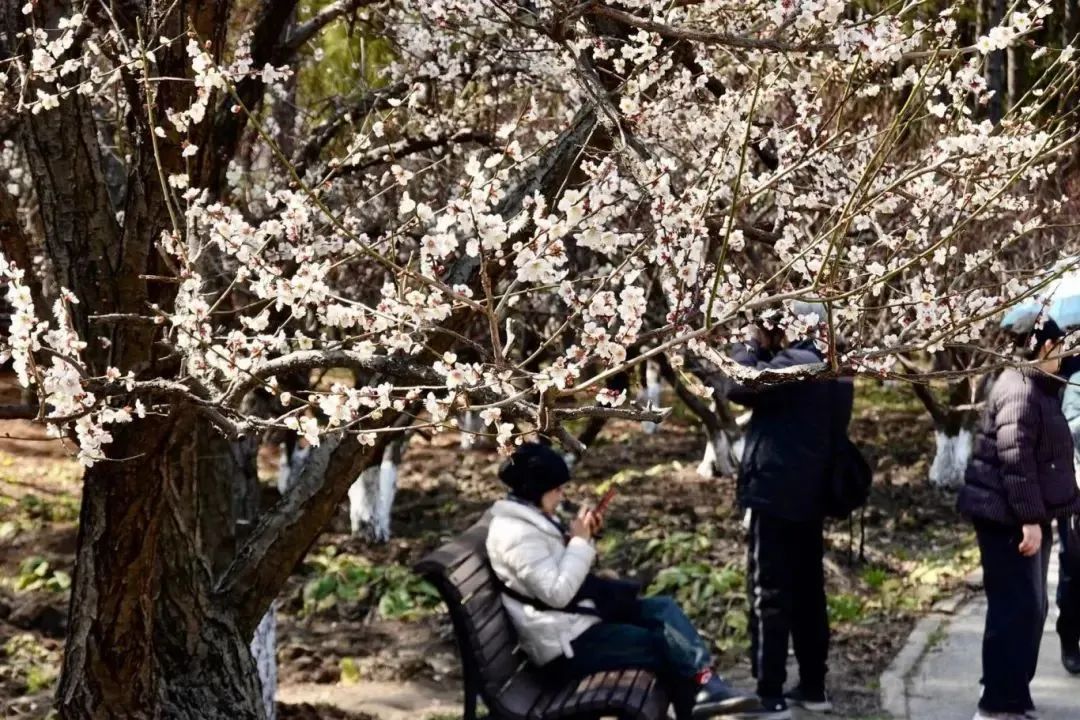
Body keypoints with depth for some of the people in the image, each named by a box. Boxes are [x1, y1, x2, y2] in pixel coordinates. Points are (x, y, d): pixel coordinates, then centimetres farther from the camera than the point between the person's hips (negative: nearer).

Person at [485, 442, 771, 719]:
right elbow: (557, 592, -27)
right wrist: (579, 542, -17)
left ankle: (707, 691, -10)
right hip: (566, 643, -10)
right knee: (663, 644, -8)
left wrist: (582, 538, 2)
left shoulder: (530, 520, 11)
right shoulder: (517, 536, -21)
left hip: (581, 617, 10)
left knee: (664, 609, -1)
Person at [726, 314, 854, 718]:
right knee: (808, 594, 14)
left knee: (769, 595, -6)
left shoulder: (794, 364, -16)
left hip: (776, 495, -9)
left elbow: (739, 386, -13)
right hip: (811, 496, 9)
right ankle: (813, 687, 19)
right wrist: (766, 351, 13)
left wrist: (754, 345, -1)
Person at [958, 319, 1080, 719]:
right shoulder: (1020, 391, -18)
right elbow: (1014, 458, -24)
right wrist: (1030, 518, -25)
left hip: (1025, 514, 10)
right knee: (1015, 608, -8)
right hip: (1007, 516, -10)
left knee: (1031, 608, 15)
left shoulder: (1037, 387, 15)